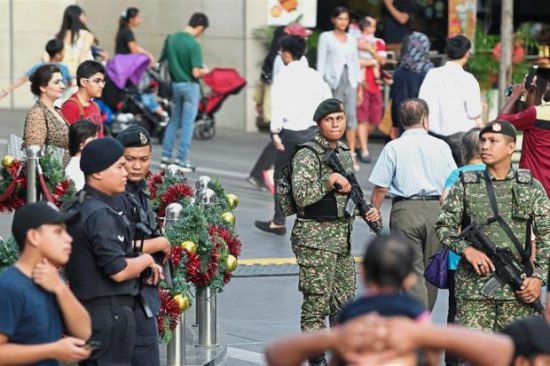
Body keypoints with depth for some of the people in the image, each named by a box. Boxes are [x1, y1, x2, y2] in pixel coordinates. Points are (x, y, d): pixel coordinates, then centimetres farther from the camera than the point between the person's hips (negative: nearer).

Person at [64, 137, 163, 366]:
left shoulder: (76, 208, 12)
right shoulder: (101, 215, -19)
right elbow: (118, 271, -23)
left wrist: (139, 264, 14)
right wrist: (146, 260, -4)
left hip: (85, 310, 10)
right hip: (109, 313, -10)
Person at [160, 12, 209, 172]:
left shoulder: (171, 39, 0)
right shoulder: (193, 45, -19)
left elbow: (163, 60, 8)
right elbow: (196, 73, -21)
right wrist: (204, 71, 0)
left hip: (175, 85, 6)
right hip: (190, 86, -6)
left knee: (174, 121, 18)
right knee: (187, 123, 2)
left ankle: (166, 157, 18)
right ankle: (182, 160, 4)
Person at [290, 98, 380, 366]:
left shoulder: (344, 154, 14)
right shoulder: (307, 156, -10)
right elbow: (301, 195, -21)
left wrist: (367, 210, 8)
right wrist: (328, 182, -30)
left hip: (342, 236, 8)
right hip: (315, 237, -8)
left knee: (344, 301, 12)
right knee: (317, 303, -6)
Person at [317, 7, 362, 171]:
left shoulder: (352, 40, 17)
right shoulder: (326, 37, 5)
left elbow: (356, 62, 17)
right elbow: (321, 62, 1)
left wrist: (359, 86, 12)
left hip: (350, 80, 3)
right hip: (333, 81, -3)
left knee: (351, 116, -7)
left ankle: (351, 155, -7)